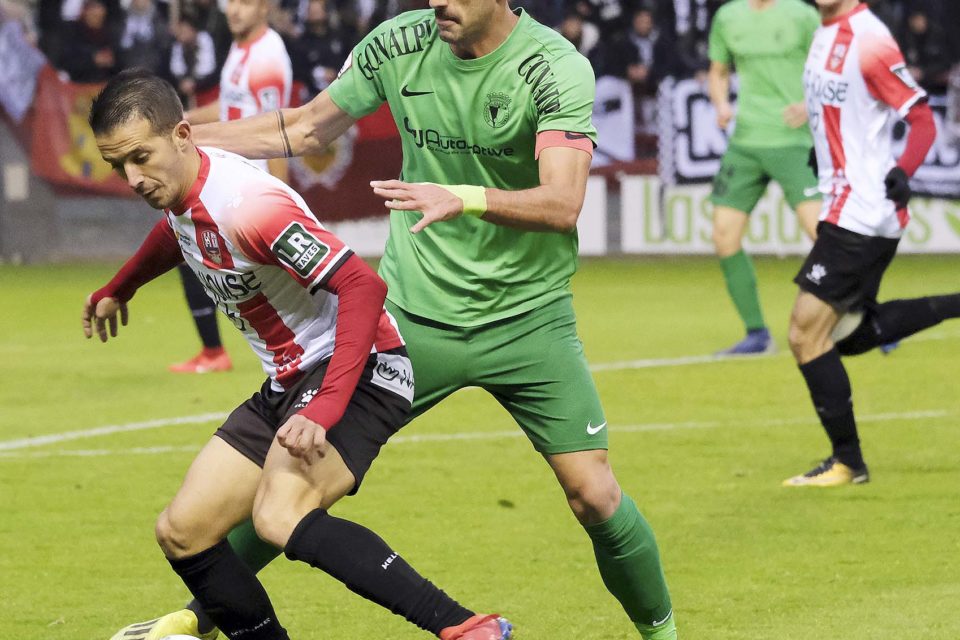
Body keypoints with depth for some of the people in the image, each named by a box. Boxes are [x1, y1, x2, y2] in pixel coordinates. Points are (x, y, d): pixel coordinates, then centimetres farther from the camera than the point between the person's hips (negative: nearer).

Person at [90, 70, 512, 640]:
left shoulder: (247, 204, -25)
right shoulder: (180, 188, 3)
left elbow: (363, 287, -30)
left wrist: (324, 411, -37)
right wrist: (119, 289, 50)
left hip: (359, 370, -10)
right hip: (289, 381, 10)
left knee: (280, 517, -33)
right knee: (182, 533, 5)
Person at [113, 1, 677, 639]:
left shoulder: (557, 66, -16)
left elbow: (562, 203, -27)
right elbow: (306, 129, 13)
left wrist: (465, 198, -43)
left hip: (527, 317, -2)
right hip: (411, 309, 3)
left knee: (595, 496, -9)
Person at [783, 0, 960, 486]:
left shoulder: (868, 40, -18)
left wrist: (902, 172, -31)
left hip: (861, 213, -10)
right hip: (846, 205, 10)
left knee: (806, 333, -6)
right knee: (850, 333, 17)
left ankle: (847, 461, 3)